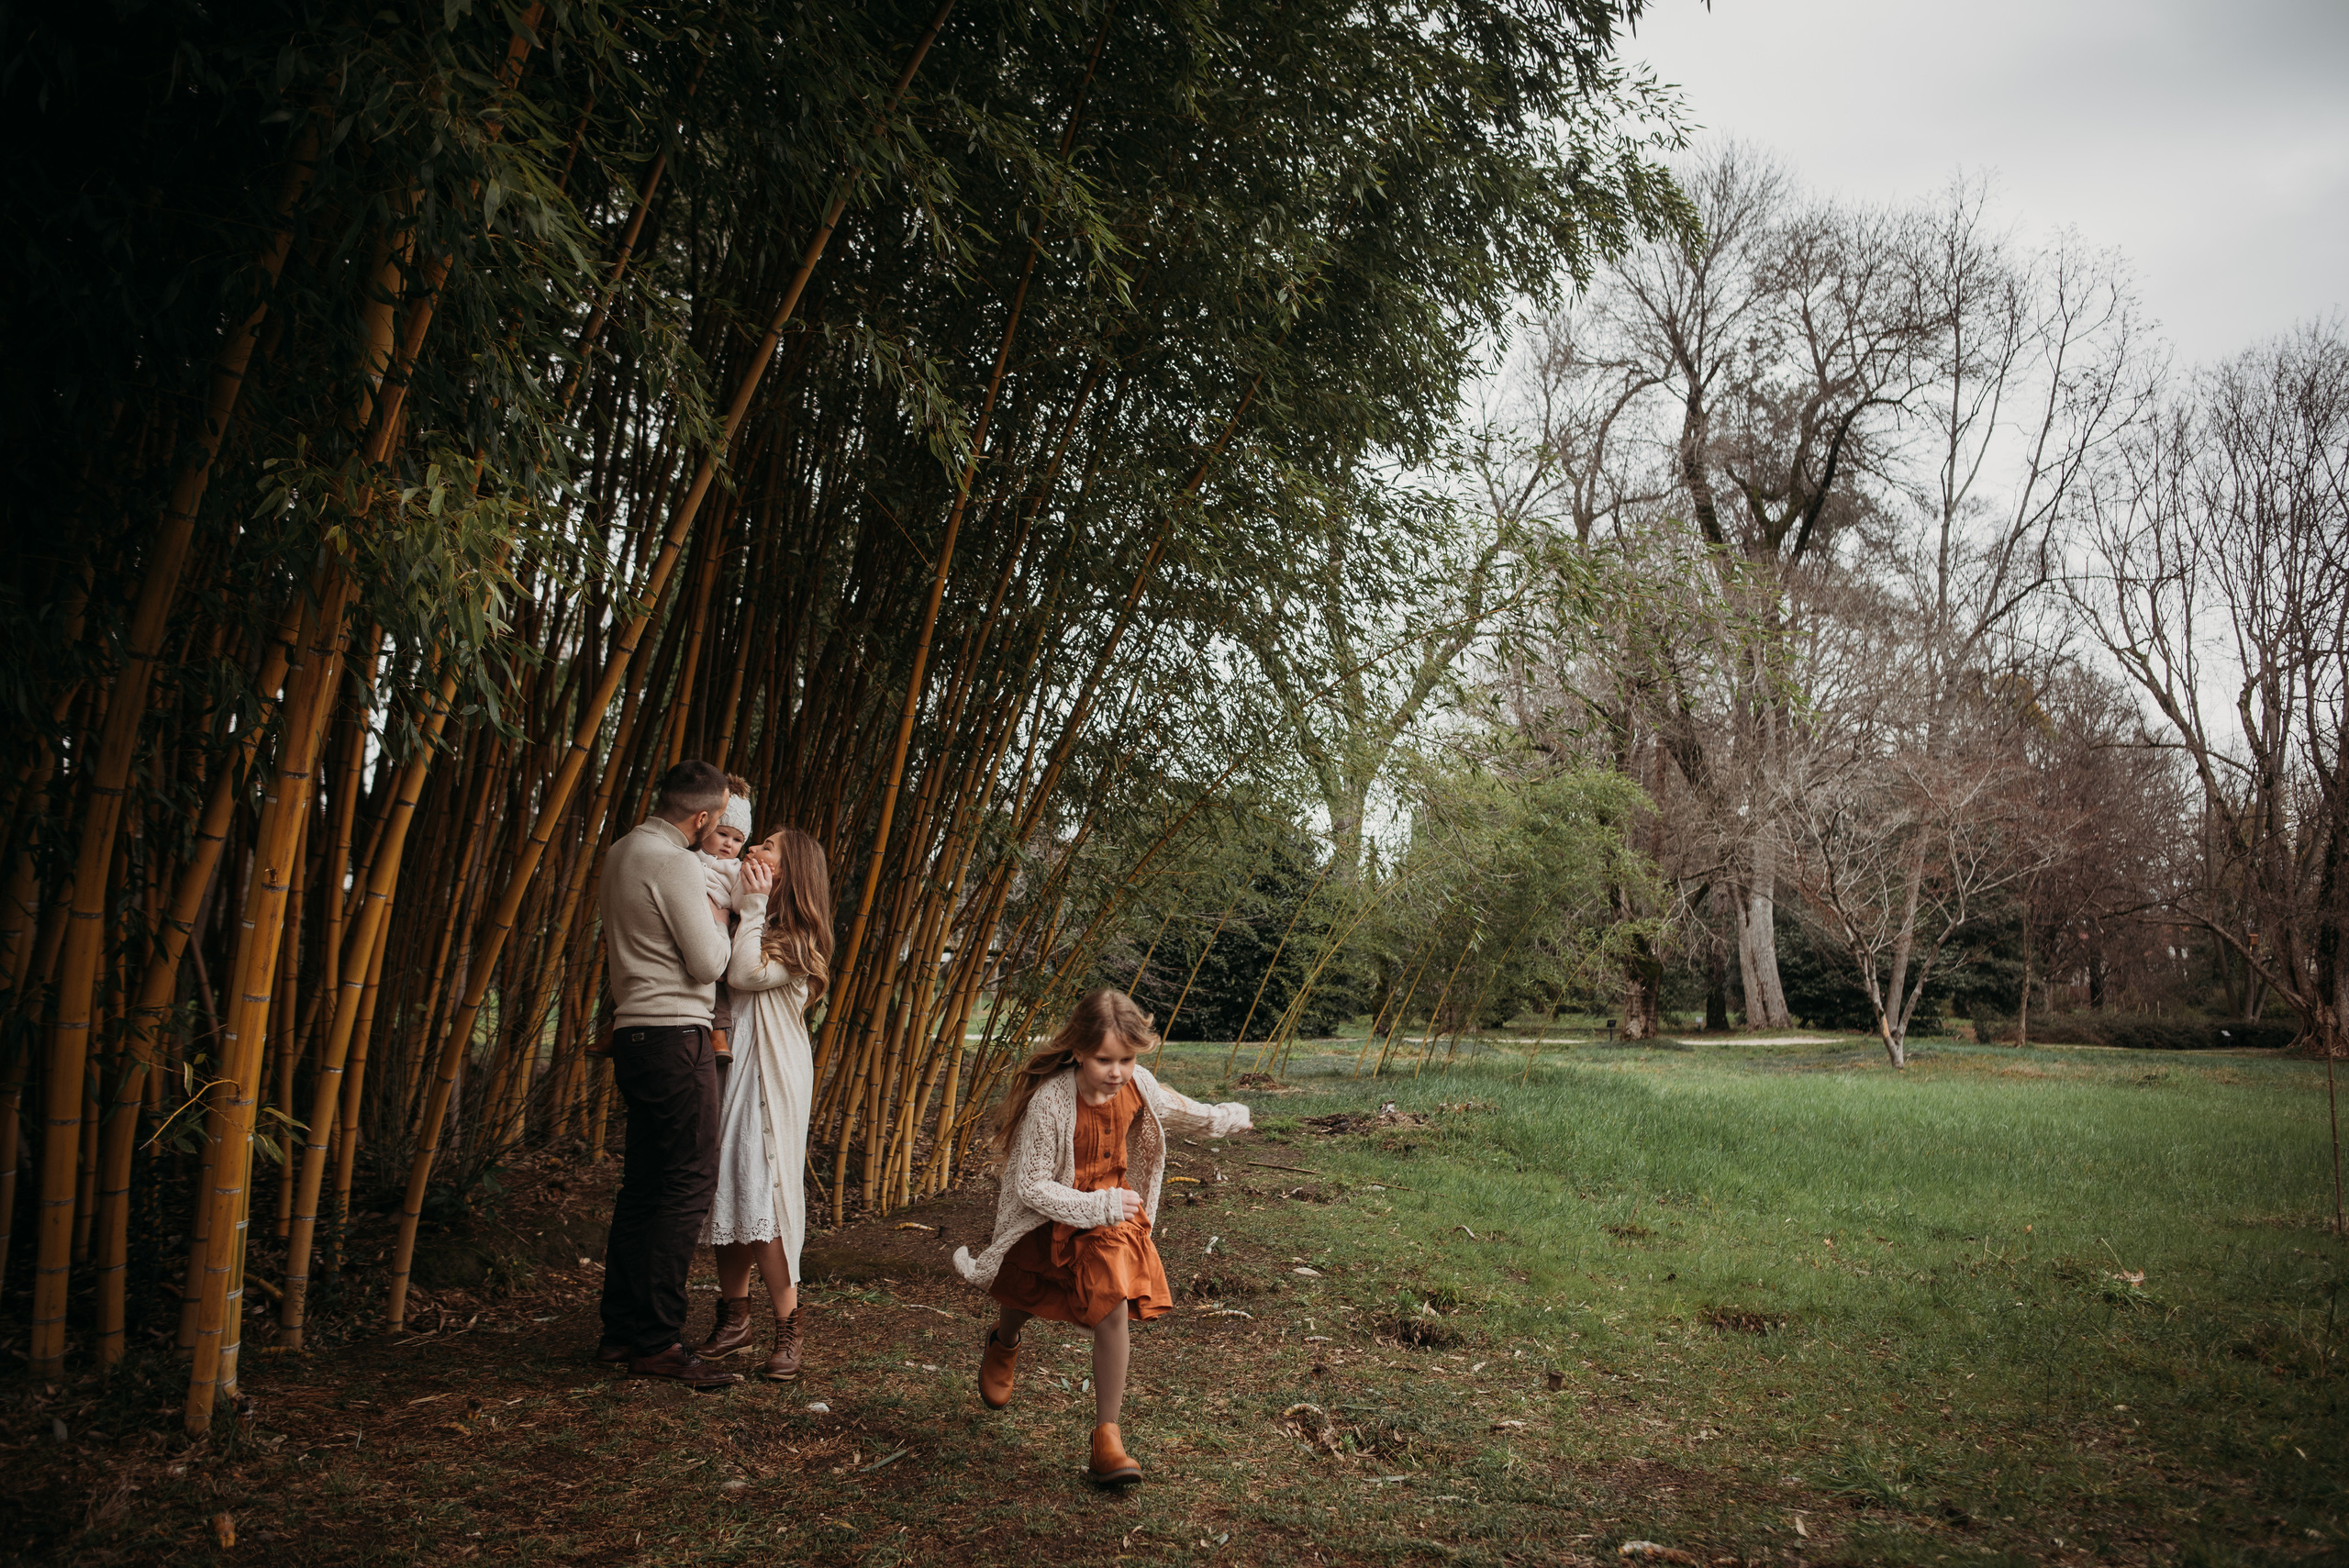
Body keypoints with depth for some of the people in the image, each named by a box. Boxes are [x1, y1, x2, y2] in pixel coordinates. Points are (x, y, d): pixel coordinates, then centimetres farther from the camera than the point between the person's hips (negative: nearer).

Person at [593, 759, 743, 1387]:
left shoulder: (623, 852, 15)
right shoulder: (675, 864, -15)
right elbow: (709, 964, -14)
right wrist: (720, 917, 2)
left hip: (635, 1033, 10)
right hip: (675, 1036, -10)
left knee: (643, 1186, 13)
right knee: (688, 1184, -6)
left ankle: (621, 1331, 18)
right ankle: (658, 1341, -3)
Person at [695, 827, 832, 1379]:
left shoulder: (798, 939, -4)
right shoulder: (752, 925, 16)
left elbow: (745, 974, -19)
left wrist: (752, 906, -14)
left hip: (770, 1080, -7)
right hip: (724, 1070, 7)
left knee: (762, 1204, -9)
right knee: (724, 1197, 10)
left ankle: (789, 1329, 0)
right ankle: (734, 1318, 22)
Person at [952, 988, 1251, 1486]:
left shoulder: (1138, 1085, -15)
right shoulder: (1049, 1102, -32)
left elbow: (1173, 1110, 10)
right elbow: (1030, 1185, -28)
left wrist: (1225, 1118, 25)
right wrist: (1096, 1207, -35)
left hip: (1113, 1211, 3)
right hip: (1053, 1218, -2)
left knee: (1113, 1311, -13)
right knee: (1026, 1299, 21)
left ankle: (1106, 1437, -2)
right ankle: (1004, 1344, 60)